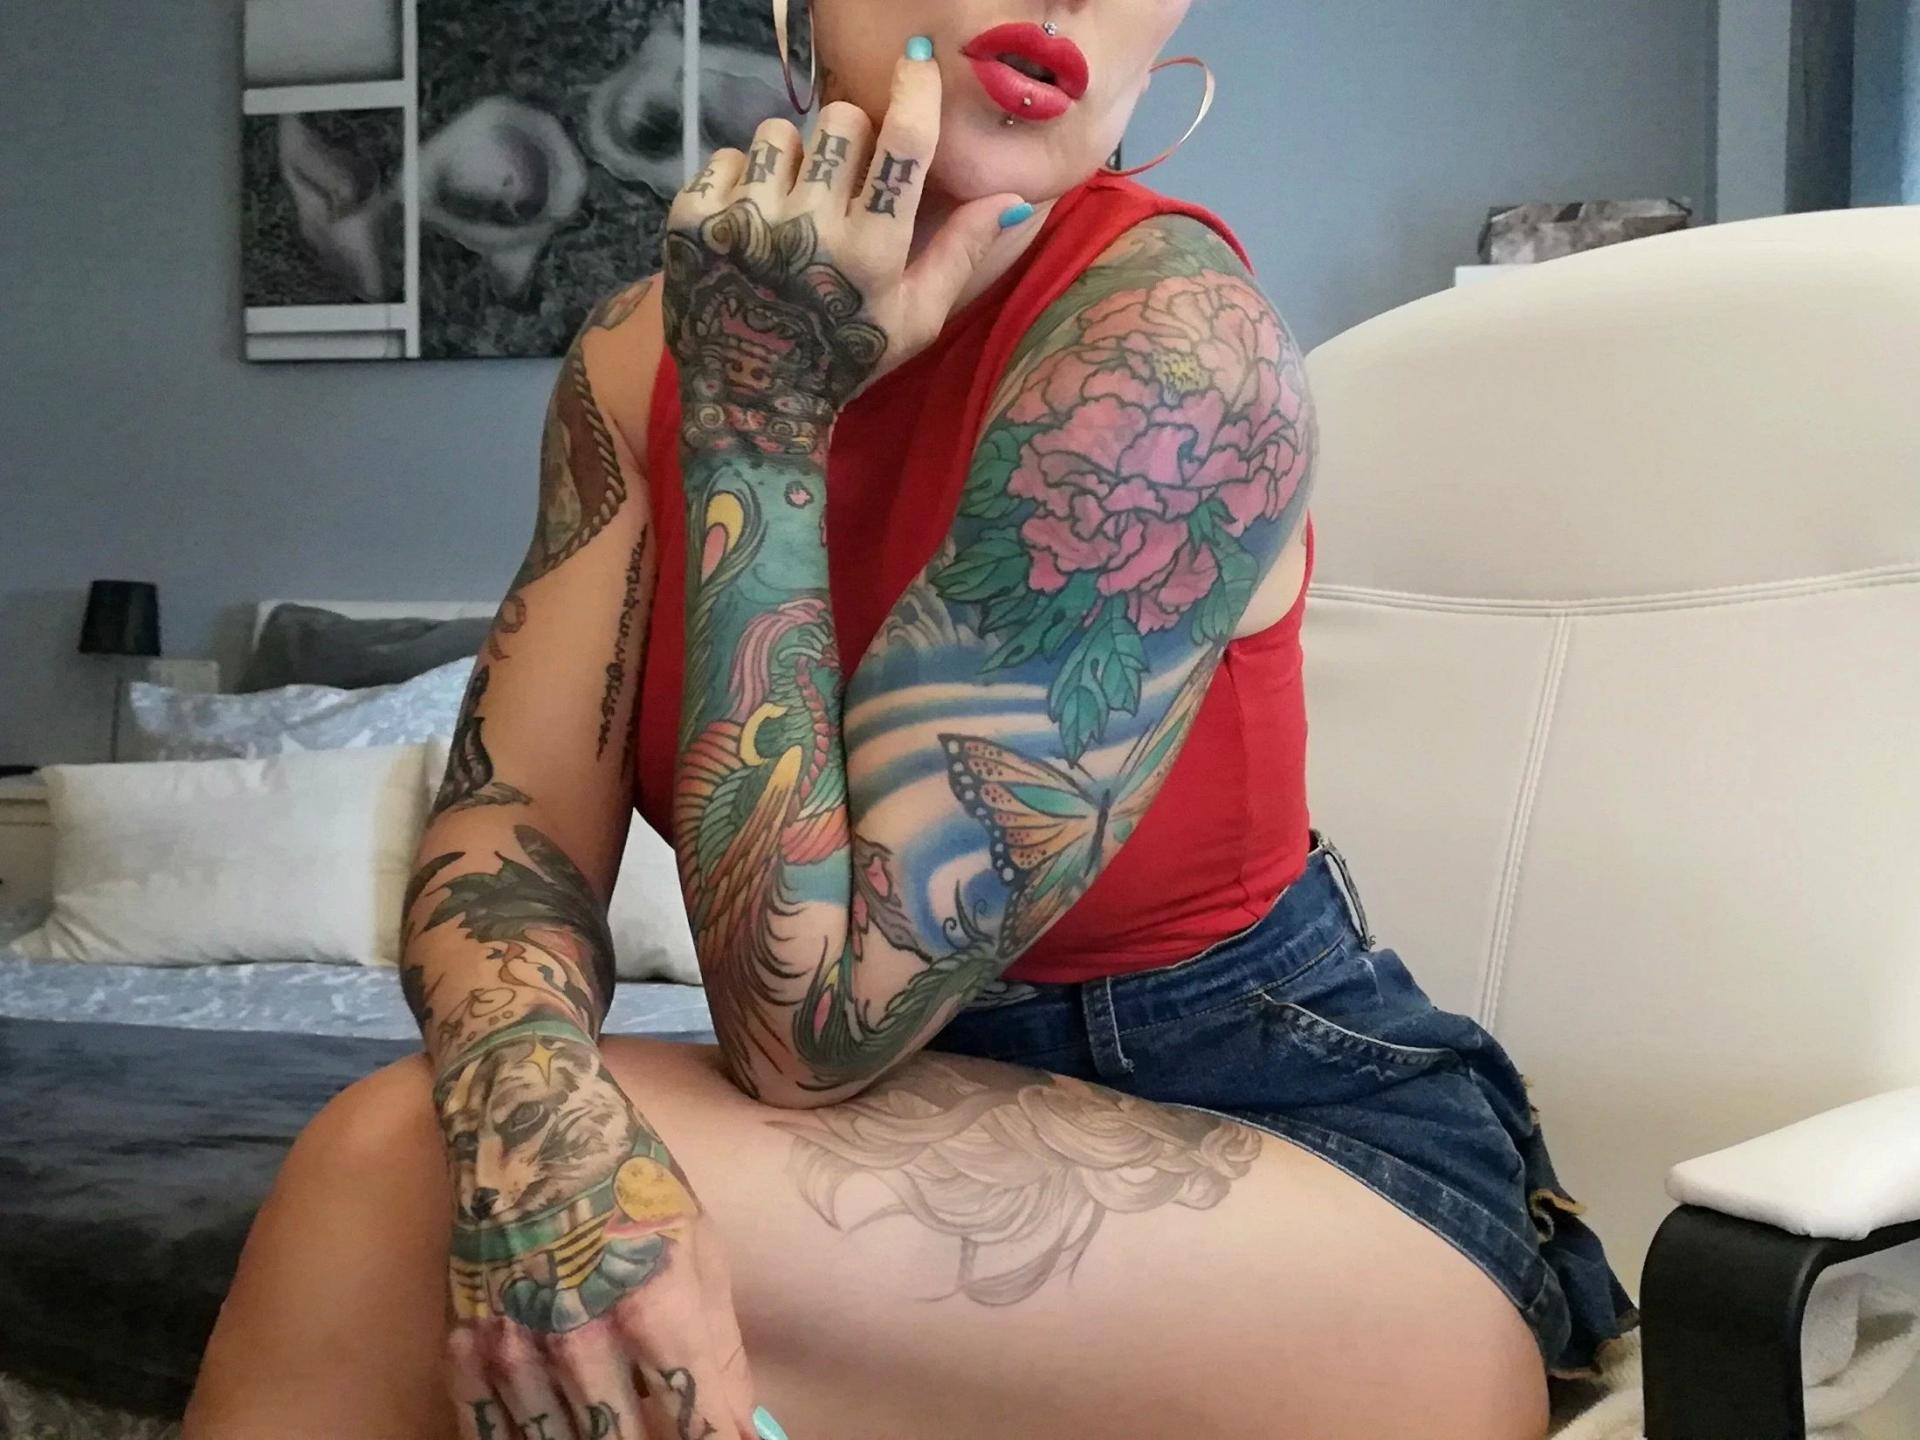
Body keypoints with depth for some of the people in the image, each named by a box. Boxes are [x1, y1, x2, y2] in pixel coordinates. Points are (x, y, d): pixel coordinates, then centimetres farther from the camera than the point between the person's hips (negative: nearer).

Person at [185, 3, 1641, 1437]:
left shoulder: (1166, 336, -23)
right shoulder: (648, 346, -3)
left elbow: (814, 1017, -22)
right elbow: (503, 833, -11)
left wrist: (757, 417, -22)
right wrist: (539, 1122, -32)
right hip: (942, 1137, 5)